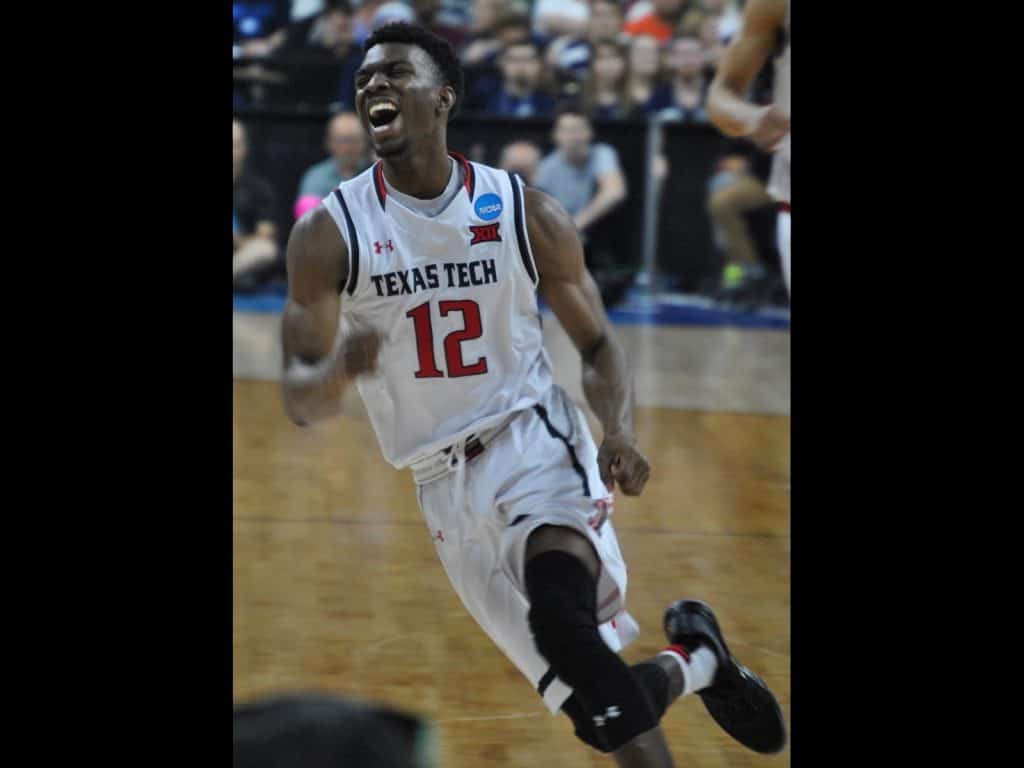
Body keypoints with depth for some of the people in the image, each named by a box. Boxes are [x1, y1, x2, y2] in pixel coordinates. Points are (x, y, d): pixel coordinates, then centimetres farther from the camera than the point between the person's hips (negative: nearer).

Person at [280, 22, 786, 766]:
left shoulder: (527, 213, -3)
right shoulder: (328, 235, -5)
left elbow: (597, 343, 6)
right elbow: (301, 403, -6)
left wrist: (621, 431, -14)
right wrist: (338, 370, -30)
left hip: (535, 440, -2)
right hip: (446, 483, 2)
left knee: (564, 623, -31)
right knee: (597, 700, -1)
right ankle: (698, 663, 28)